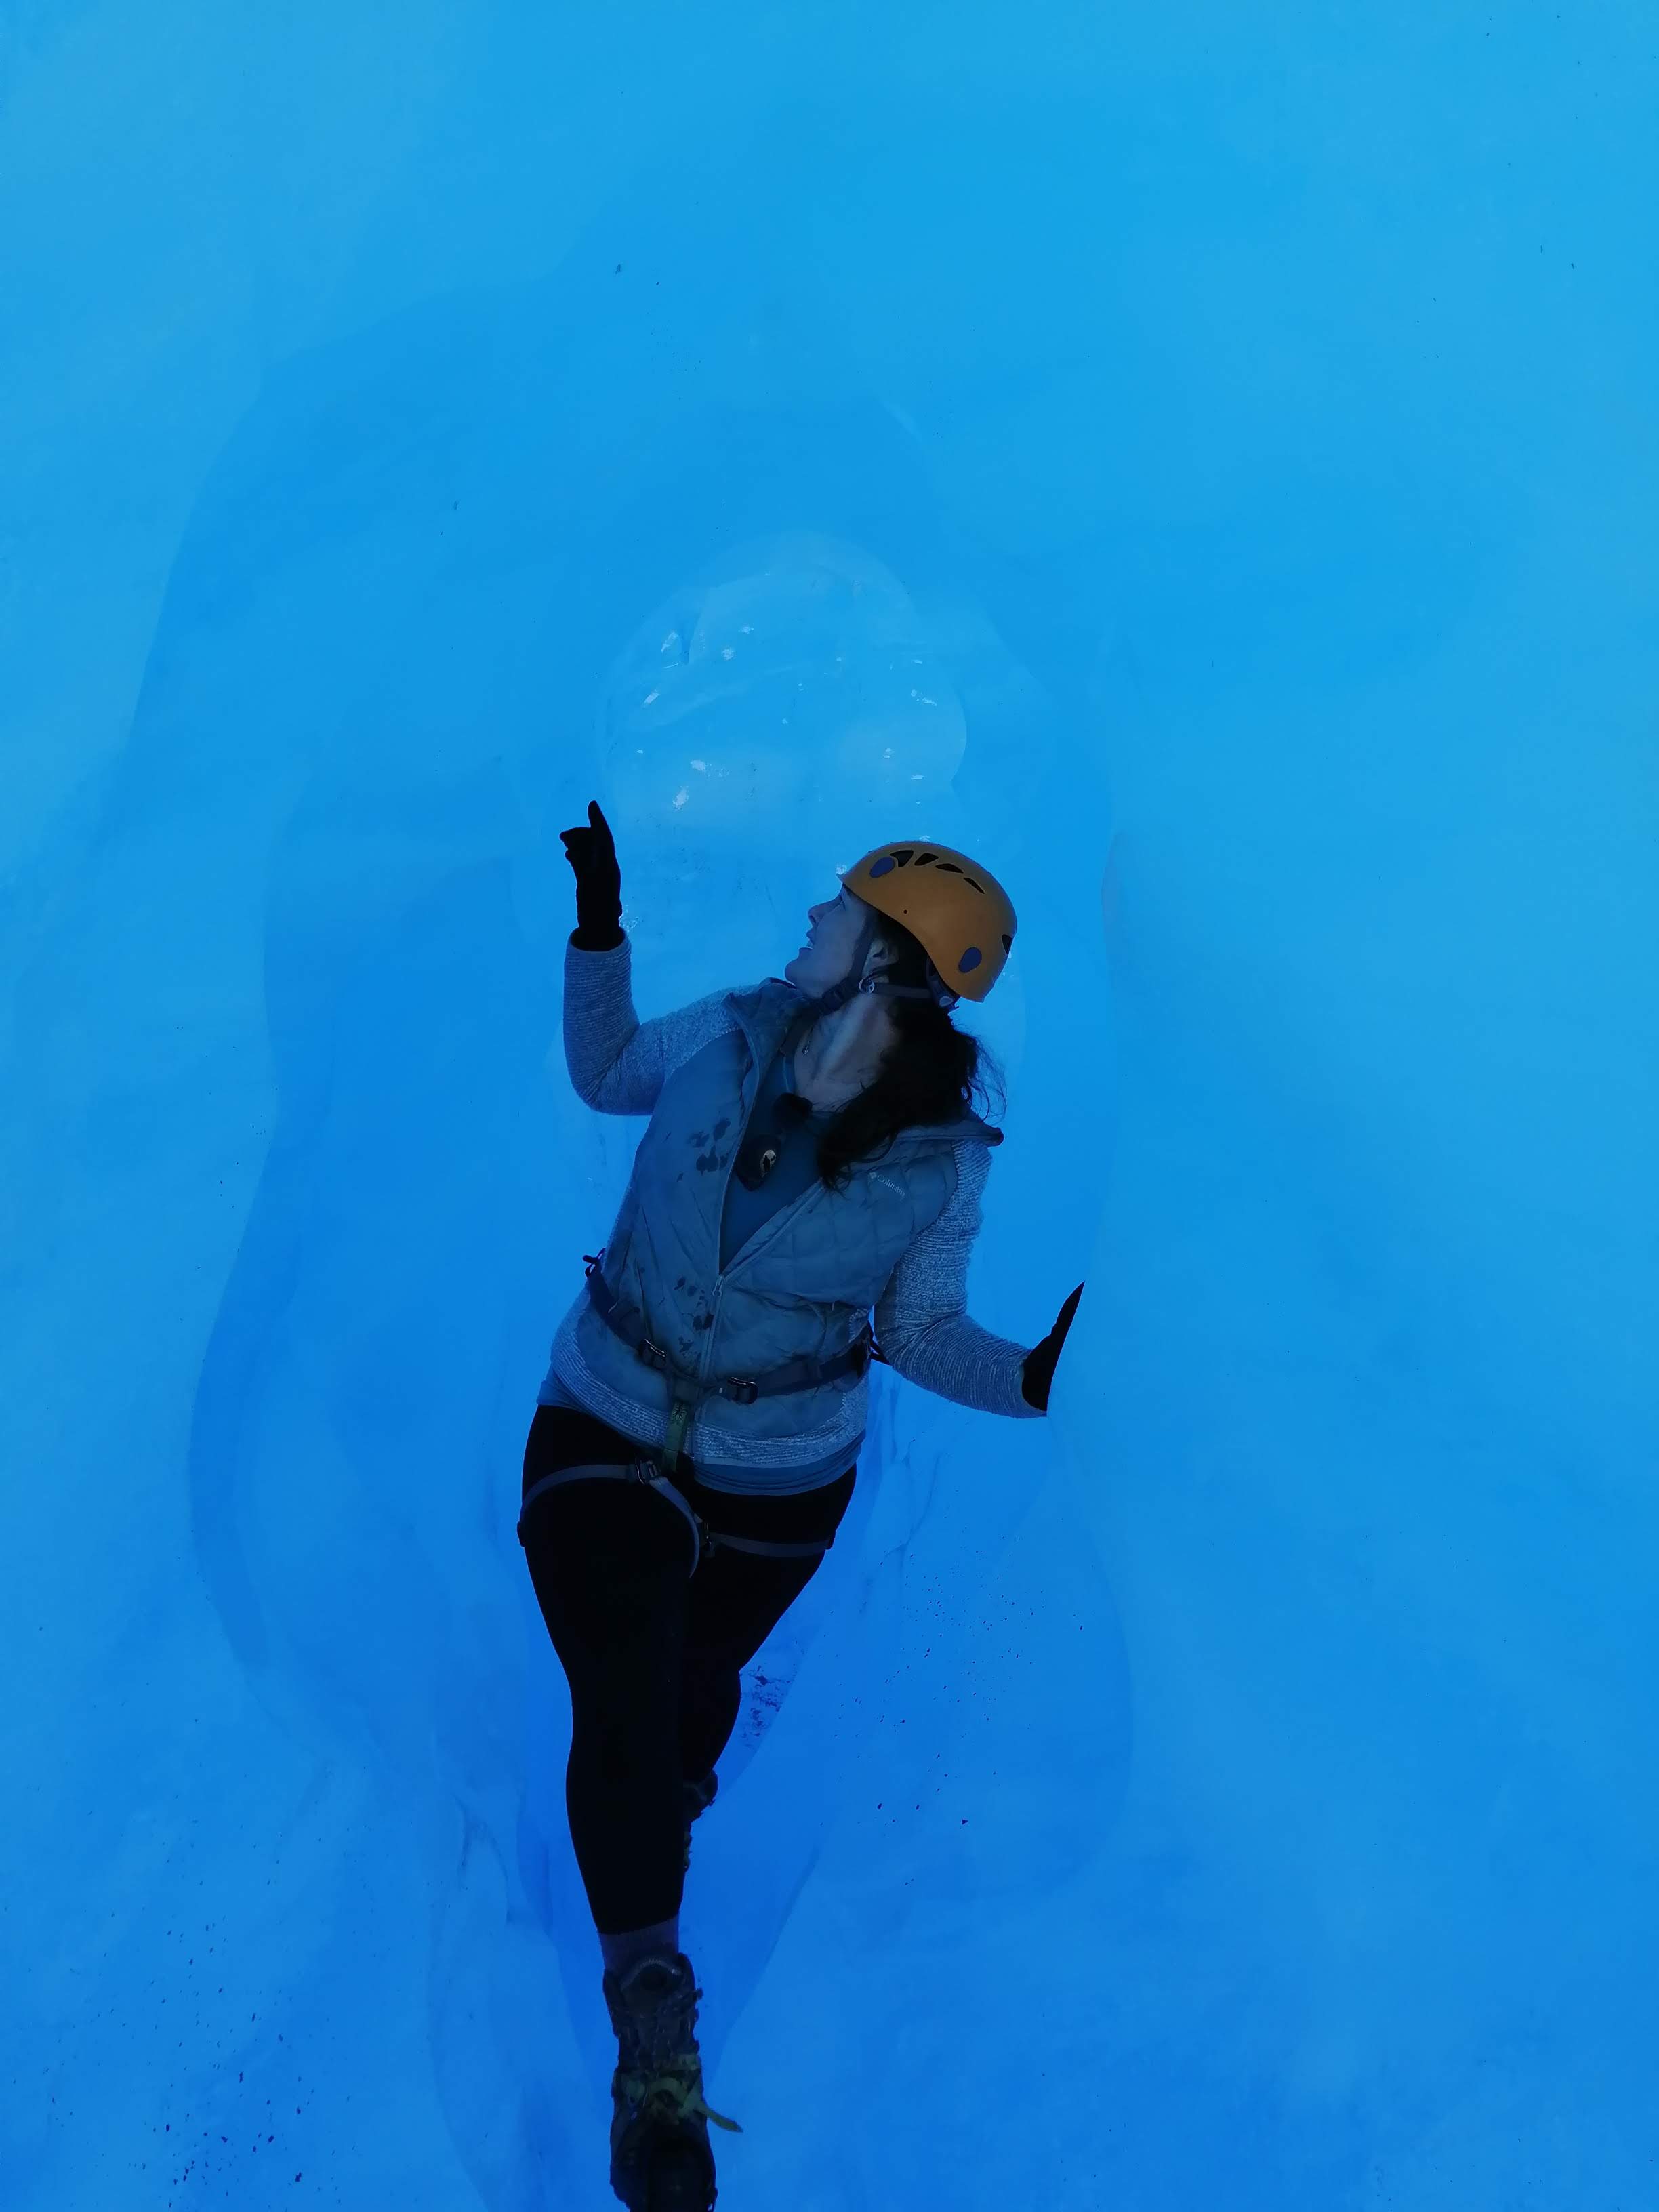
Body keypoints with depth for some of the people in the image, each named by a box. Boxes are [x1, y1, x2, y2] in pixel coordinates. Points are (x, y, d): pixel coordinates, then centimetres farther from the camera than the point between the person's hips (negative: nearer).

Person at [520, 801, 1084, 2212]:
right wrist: (600, 929, -5)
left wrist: (1031, 1379, -25)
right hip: (606, 1435, 1)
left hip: (777, 1482, -1)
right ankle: (660, 2059, 2)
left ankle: (671, 1806, 62)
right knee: (621, 1712, -10)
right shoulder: (727, 1040, -14)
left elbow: (918, 1332, -7)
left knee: (699, 1682, 22)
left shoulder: (941, 1160, -17)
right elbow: (607, 1073, 7)